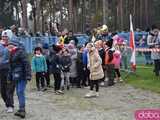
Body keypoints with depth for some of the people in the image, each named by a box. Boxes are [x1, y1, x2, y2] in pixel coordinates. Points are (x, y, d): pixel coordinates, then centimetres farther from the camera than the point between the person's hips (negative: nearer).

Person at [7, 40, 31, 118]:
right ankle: (22, 109, 18)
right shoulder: (12, 54, 16)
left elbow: (26, 64, -17)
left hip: (22, 76, -9)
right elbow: (11, 66, 24)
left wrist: (28, 75, -22)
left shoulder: (21, 52, -11)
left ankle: (22, 109, -13)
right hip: (16, 76, 9)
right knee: (18, 93, 11)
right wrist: (10, 77, 21)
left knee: (20, 92, -13)